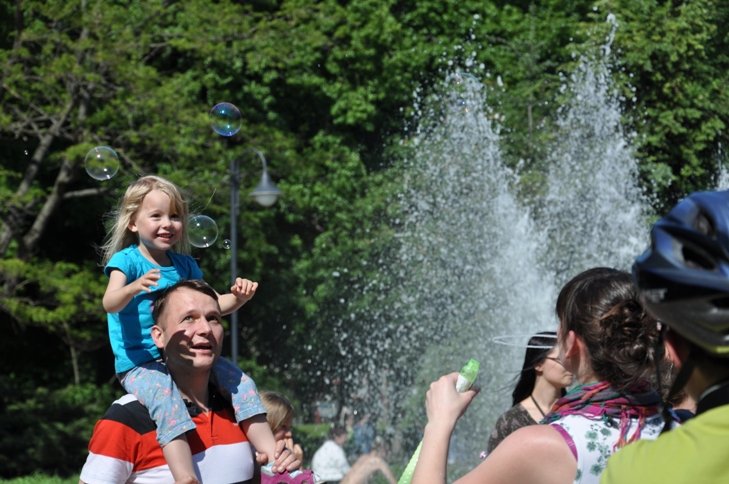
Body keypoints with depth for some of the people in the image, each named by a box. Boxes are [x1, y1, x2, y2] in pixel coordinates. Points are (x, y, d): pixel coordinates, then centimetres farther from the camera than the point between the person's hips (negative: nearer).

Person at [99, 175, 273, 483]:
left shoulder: (184, 265, 12)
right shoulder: (126, 260, -6)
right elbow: (110, 303, -22)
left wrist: (236, 298, -5)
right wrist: (134, 287, -45)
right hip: (139, 365, -7)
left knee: (240, 381, -5)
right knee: (165, 395, -35)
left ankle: (271, 453, 1)